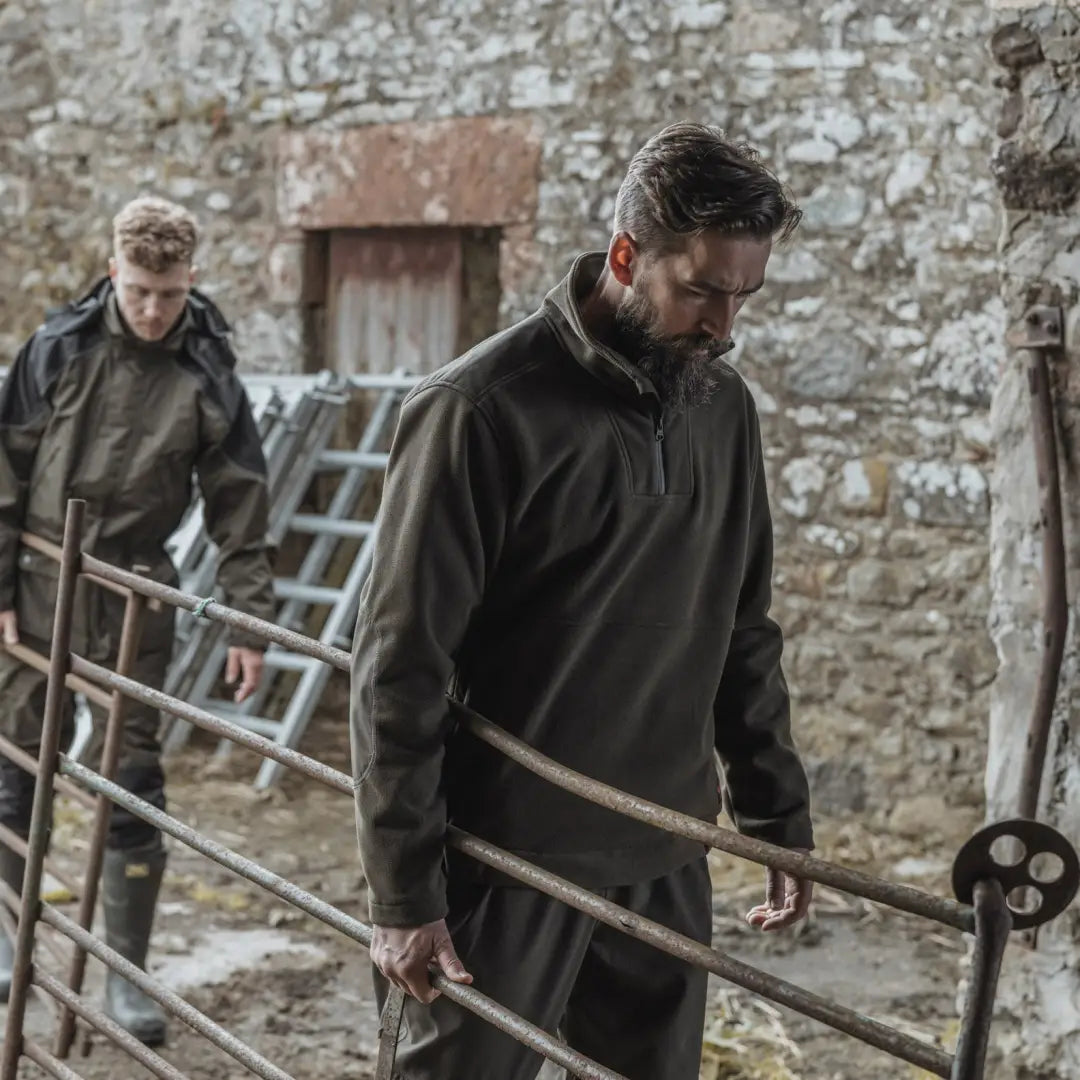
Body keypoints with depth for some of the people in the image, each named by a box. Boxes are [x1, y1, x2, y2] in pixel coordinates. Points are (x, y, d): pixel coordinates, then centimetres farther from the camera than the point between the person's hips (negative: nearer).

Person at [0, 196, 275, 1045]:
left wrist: (249, 620, -6)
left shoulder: (207, 378, -6)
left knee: (133, 784, 2)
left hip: (135, 600, 0)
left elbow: (239, 504, -2)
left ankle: (127, 972, 11)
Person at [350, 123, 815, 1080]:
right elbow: (400, 667, -13)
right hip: (510, 865, -5)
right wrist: (403, 894, -14)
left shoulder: (724, 409, 6)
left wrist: (779, 816, 13)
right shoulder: (484, 412, -13)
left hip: (667, 863, 6)